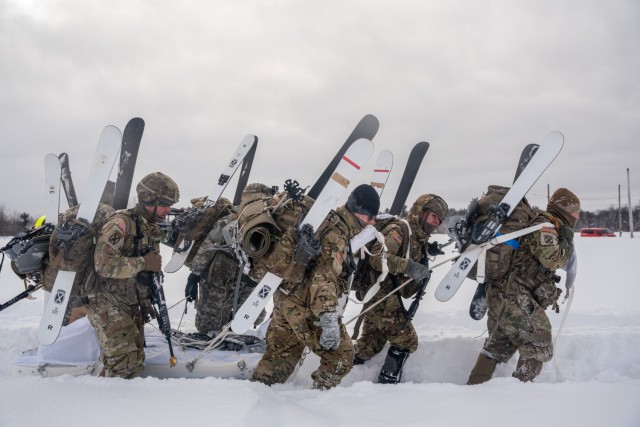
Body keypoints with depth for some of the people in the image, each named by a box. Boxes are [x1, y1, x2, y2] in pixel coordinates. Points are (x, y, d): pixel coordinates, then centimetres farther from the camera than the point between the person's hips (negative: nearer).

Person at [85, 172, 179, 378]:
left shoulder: (152, 230, 10)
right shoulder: (120, 224, -19)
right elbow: (104, 264, -29)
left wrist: (146, 303, 15)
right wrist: (143, 263, -24)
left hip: (132, 306, 9)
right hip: (108, 305, -9)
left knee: (136, 361, 11)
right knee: (125, 363, -14)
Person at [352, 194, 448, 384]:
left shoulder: (419, 240, 18)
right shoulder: (400, 228, -9)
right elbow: (377, 257, -24)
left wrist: (426, 253, 4)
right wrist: (408, 266, -31)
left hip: (388, 295, 9)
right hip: (381, 292, -9)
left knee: (371, 344, 16)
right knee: (406, 341, 0)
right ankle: (387, 382, 6)